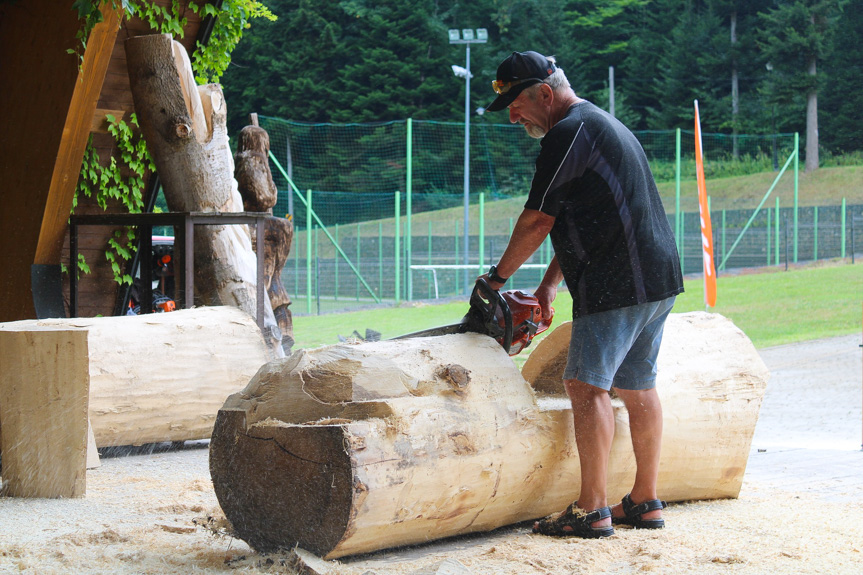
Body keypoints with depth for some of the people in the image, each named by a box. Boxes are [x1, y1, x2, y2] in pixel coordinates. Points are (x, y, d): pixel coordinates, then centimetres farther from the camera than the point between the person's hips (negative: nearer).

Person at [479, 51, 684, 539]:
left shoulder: (568, 133, -10)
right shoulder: (605, 125, 22)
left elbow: (538, 221, -8)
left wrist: (498, 276, 6)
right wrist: (548, 286, 20)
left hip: (617, 283, -10)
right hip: (660, 278, 10)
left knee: (588, 385, -10)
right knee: (637, 388, 13)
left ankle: (593, 511, -12)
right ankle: (646, 503, 17)